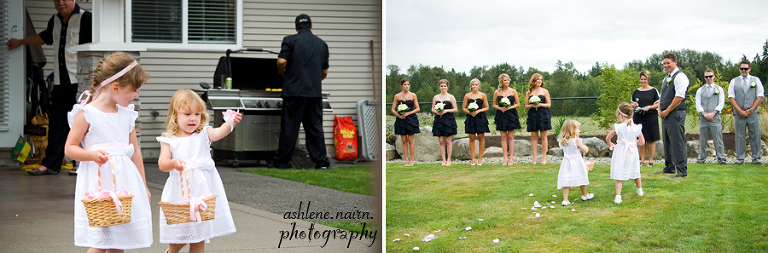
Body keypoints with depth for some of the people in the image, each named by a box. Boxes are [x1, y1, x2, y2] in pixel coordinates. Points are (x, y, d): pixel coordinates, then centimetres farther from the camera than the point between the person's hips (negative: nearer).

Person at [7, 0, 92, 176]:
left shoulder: (85, 19, -6)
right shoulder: (55, 21, 16)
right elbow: (45, 37, 36)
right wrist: (20, 42, 49)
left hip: (80, 82, -6)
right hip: (60, 82, 6)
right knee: (57, 122, 4)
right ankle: (50, 164, 7)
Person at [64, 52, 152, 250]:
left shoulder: (126, 114, 12)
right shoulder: (86, 113, -6)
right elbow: (70, 148, -5)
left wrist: (143, 185, 21)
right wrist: (93, 155, -23)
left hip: (124, 178, 6)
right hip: (98, 180, -6)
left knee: (119, 241, 7)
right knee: (99, 243, -11)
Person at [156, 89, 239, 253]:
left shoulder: (203, 134, 3)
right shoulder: (169, 140, 1)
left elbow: (218, 132, -18)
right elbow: (162, 163, -9)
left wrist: (231, 123, -39)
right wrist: (173, 163, -31)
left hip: (202, 191, 1)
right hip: (180, 192, -1)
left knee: (199, 239, 6)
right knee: (179, 235, 7)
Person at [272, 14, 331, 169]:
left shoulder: (290, 40, -1)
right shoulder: (322, 44, 12)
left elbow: (281, 61, -12)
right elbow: (324, 72, 16)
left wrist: (282, 72, 9)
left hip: (294, 90, -3)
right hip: (315, 92, 3)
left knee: (289, 127, 1)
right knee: (315, 127, 8)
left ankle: (282, 161, 6)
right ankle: (321, 161, 7)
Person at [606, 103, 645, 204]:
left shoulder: (618, 127, -11)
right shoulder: (636, 128, -5)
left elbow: (607, 138, 1)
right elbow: (642, 142, 2)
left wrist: (611, 145, 22)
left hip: (620, 152, -3)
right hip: (632, 152, 3)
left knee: (619, 177, -3)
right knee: (635, 172, 24)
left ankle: (618, 197, -12)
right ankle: (640, 190, 45)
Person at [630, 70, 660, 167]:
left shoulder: (653, 91, 2)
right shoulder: (636, 92, 13)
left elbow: (658, 104, 0)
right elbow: (632, 104, 19)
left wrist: (649, 107, -16)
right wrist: (634, 105, -4)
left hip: (651, 117, -3)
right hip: (638, 118, 3)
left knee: (651, 140, -1)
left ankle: (650, 160, 5)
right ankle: (642, 160, 10)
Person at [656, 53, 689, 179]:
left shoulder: (680, 77, -10)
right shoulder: (666, 79, 19)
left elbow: (679, 97, -18)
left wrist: (667, 111, -15)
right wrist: (659, 109, 6)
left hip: (675, 114, -9)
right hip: (665, 115, 9)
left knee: (677, 142, -9)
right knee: (667, 141, 14)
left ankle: (682, 171, -6)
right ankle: (669, 167, 23)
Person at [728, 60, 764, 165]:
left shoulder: (756, 80, 10)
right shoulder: (734, 81, 10)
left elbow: (760, 96, 4)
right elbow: (731, 97, 4)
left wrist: (751, 110, -6)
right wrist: (740, 111, -7)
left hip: (753, 113, 0)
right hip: (739, 114, 0)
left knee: (755, 136, -1)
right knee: (740, 136, 0)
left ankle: (756, 159, 5)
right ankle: (739, 159, 4)